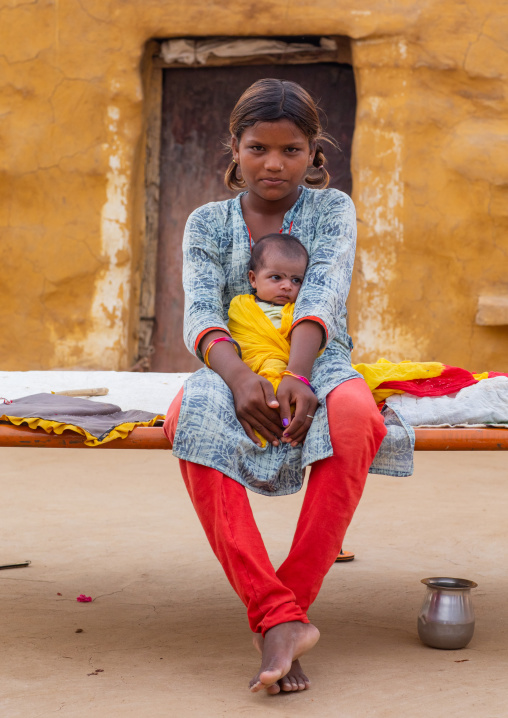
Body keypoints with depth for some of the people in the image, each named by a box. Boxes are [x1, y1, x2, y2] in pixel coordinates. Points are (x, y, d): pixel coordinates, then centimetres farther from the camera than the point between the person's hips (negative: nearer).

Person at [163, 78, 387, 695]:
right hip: (237, 369, 1)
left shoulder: (332, 209, 8)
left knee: (355, 415, -39)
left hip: (317, 365, -1)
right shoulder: (207, 223, 11)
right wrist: (238, 376, -27)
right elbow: (201, 311, -5)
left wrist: (297, 375, -29)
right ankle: (279, 620, -41)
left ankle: (291, 603, -34)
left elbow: (324, 295, -9)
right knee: (191, 416, -37)